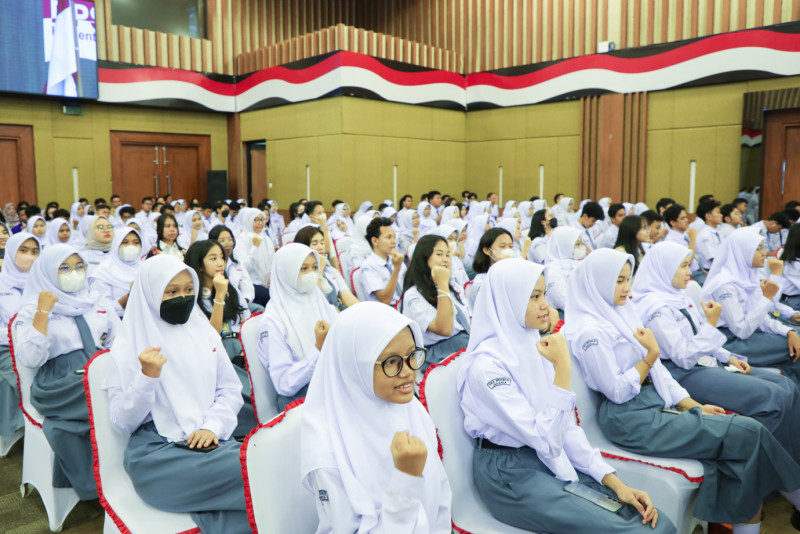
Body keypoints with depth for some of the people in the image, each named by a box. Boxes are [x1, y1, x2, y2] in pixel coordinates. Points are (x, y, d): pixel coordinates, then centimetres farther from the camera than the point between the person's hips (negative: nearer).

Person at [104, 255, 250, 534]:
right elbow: (122, 422, -2)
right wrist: (147, 377, -18)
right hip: (156, 455, -4)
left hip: (209, 444, 5)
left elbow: (231, 390, 13)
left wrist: (213, 426, -6)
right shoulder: (127, 348, 2)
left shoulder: (205, 332, 13)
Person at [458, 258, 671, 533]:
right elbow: (547, 441, -24)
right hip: (509, 472, -7)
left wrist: (615, 482, -2)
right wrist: (563, 368, -25)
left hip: (550, 459, 7)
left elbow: (566, 425, 6)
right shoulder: (486, 364, -21)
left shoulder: (536, 345, 4)